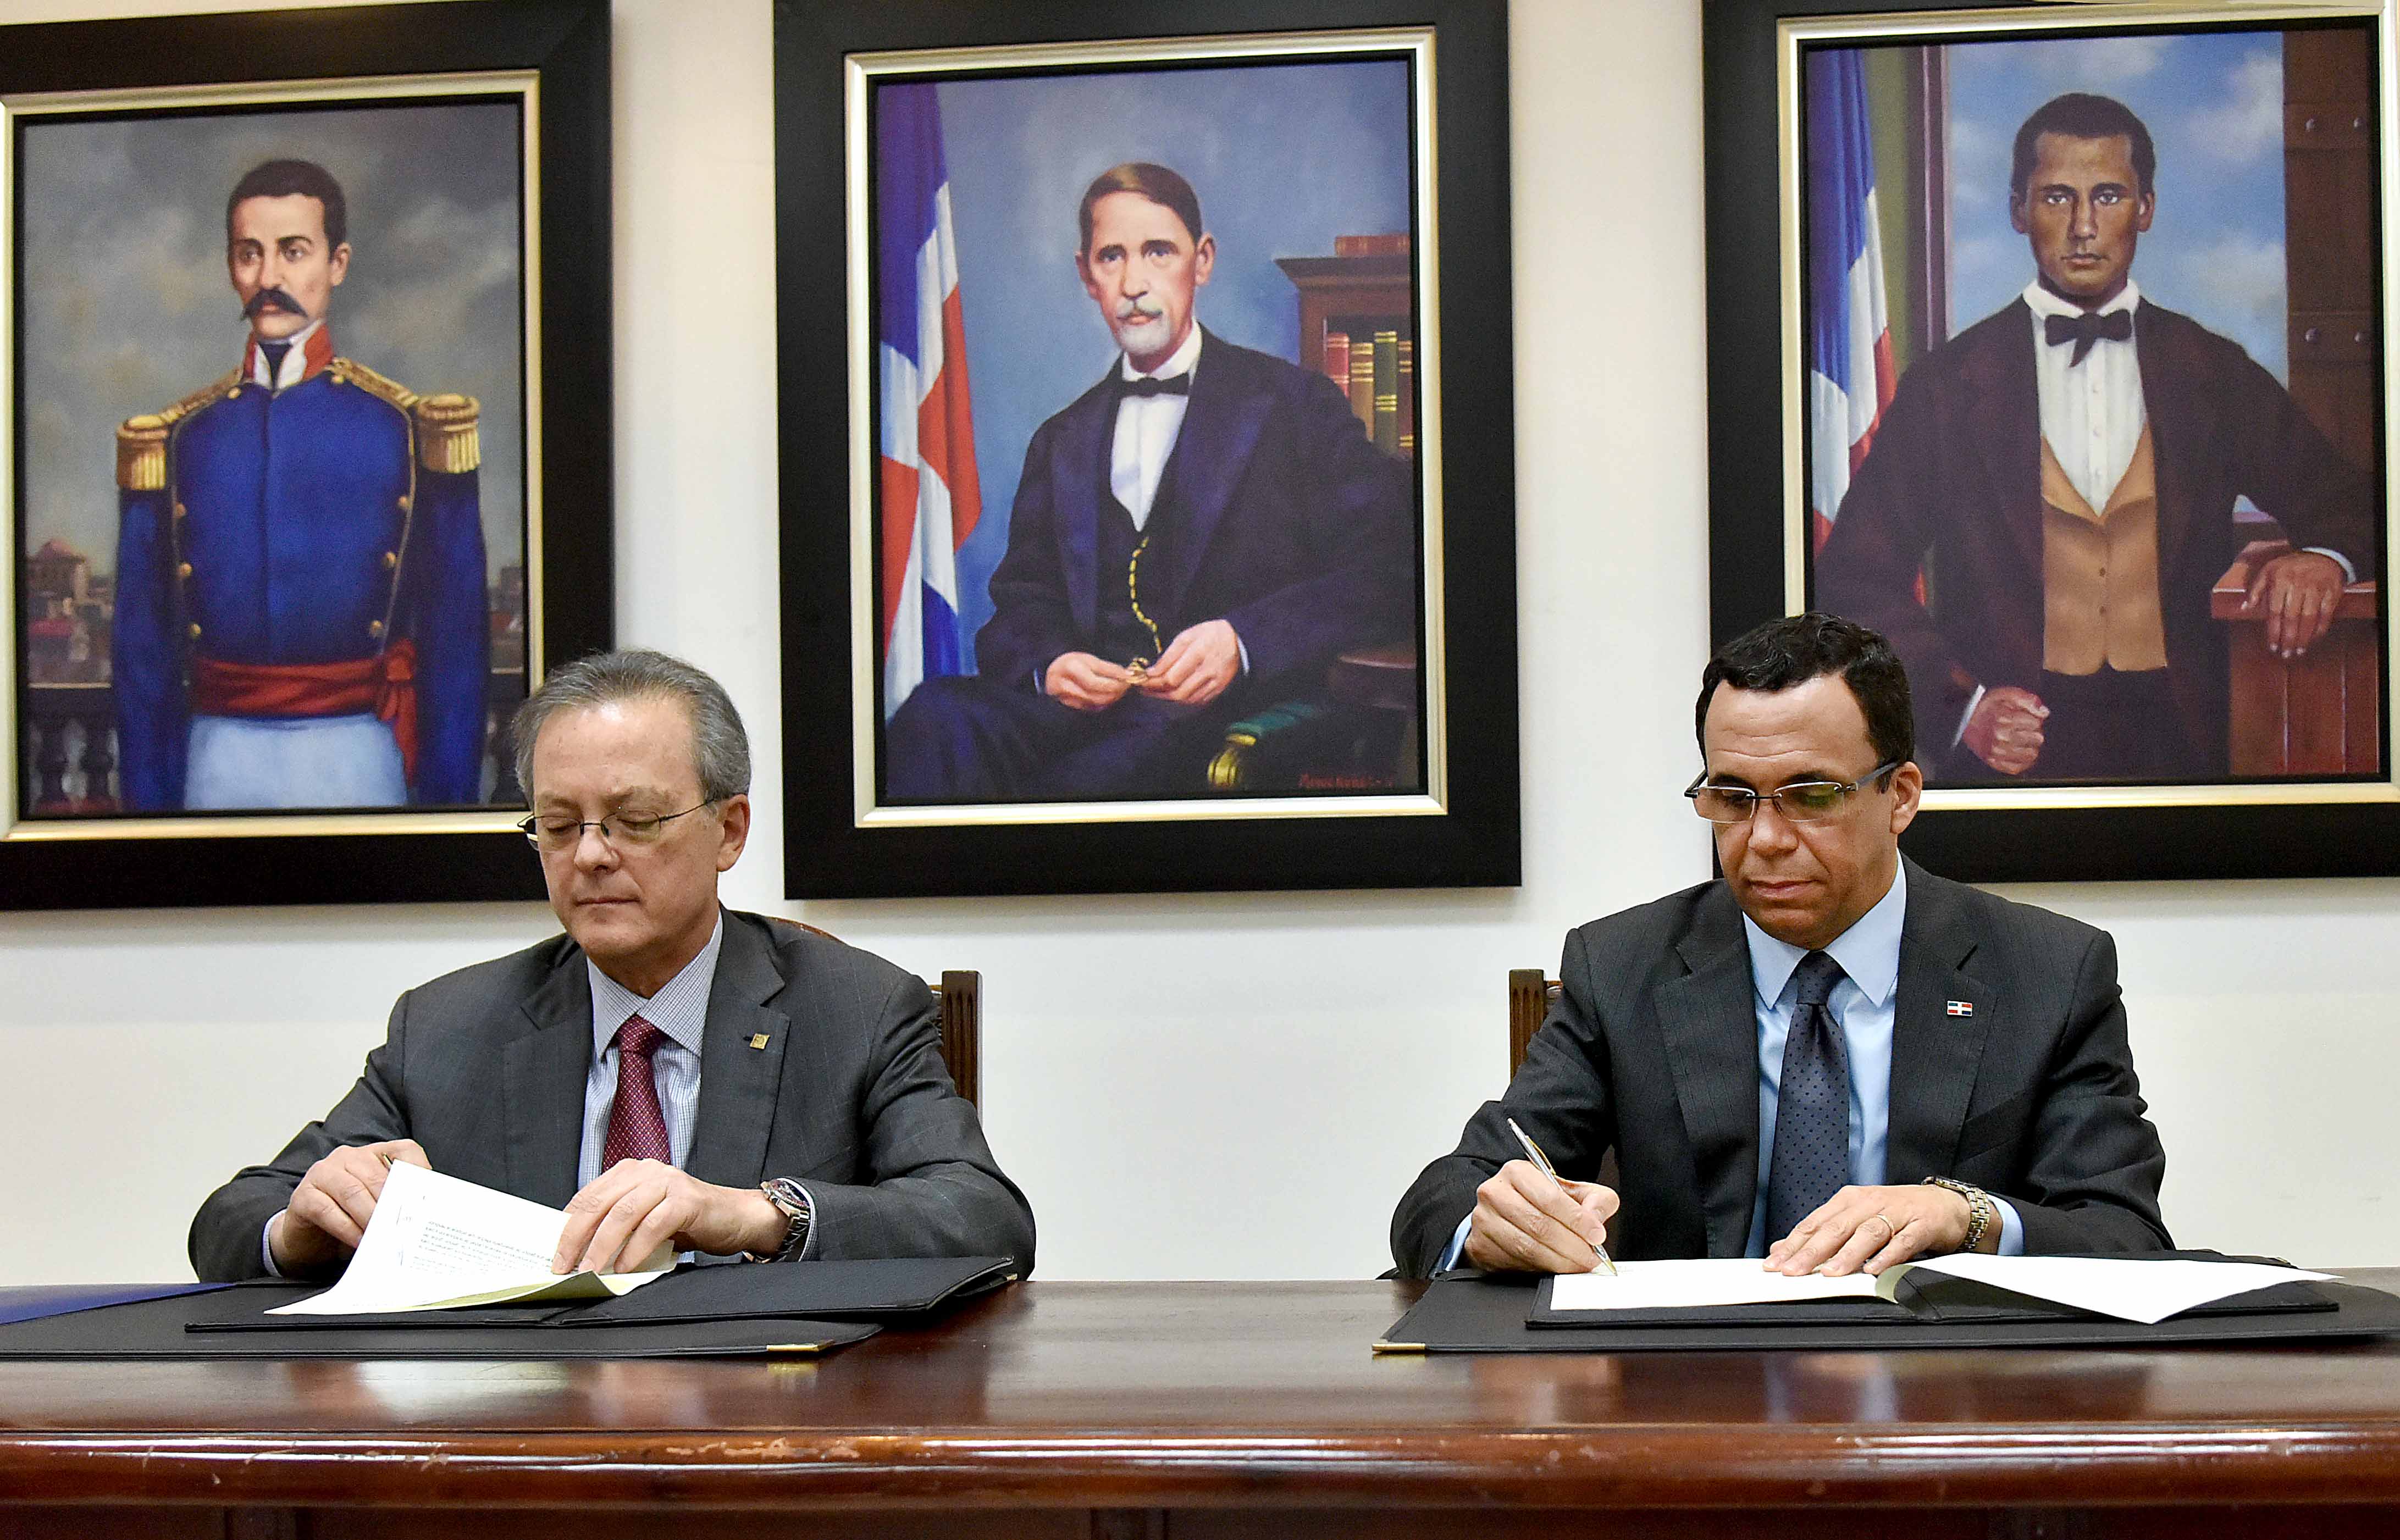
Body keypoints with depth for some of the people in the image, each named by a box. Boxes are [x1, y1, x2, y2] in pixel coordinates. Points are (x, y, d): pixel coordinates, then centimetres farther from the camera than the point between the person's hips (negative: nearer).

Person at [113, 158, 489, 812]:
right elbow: (142, 649, 9)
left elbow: (457, 636, 1)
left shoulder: (414, 429, 1)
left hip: (356, 758, -1)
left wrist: (450, 802, -4)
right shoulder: (172, 440, 7)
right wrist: (146, 803, 4)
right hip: (217, 763, 2)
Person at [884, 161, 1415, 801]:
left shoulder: (1295, 406, 11)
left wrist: (1242, 641, -16)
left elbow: (1386, 573, 0)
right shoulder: (1061, 443, 26)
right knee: (938, 714, -31)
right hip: (1083, 703, 4)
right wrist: (1048, 664, -5)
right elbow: (1020, 604, 21)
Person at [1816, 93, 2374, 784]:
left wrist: (2324, 559, -3)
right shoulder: (1945, 387, 6)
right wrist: (1958, 701, -7)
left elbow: (2348, 506, 20)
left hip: (2180, 749, 2)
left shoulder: (2218, 376, 12)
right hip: (2010, 751, -1)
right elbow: (1855, 578, 6)